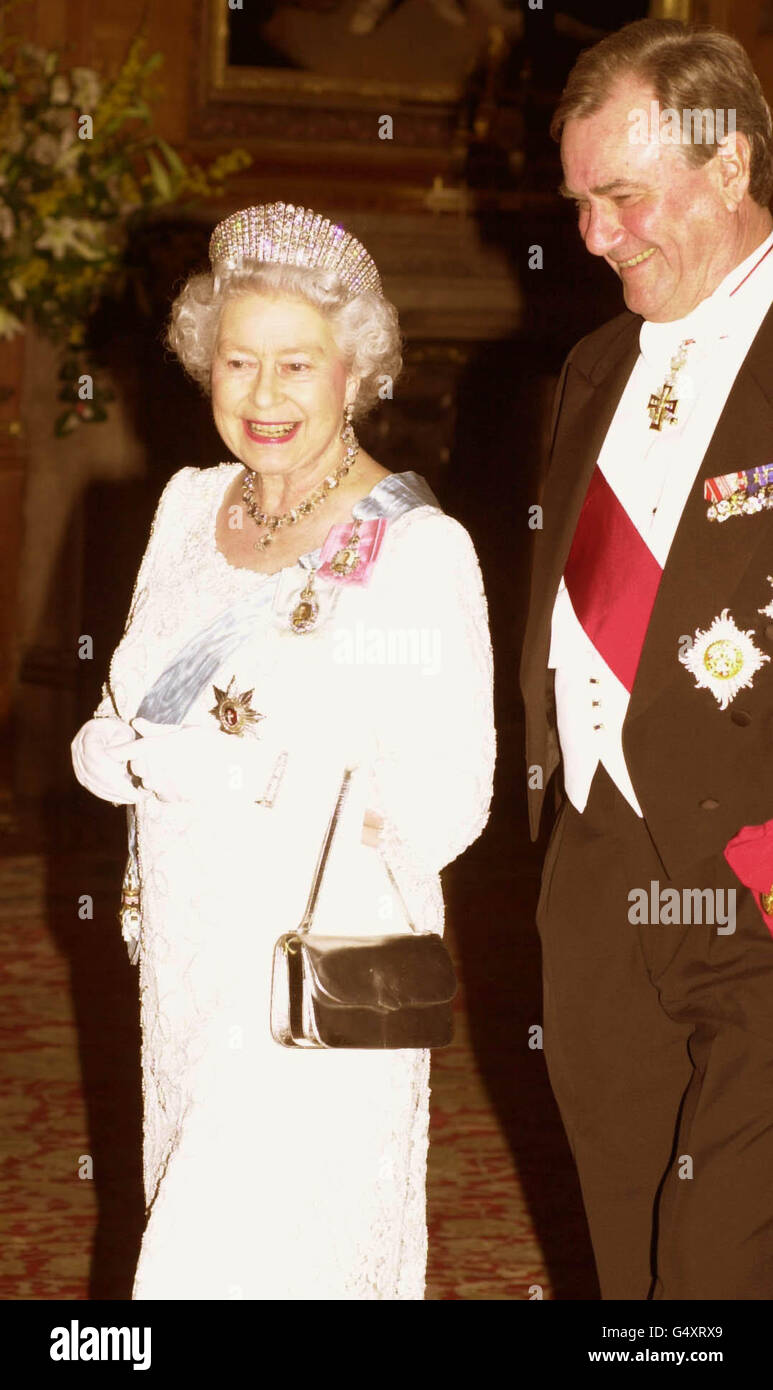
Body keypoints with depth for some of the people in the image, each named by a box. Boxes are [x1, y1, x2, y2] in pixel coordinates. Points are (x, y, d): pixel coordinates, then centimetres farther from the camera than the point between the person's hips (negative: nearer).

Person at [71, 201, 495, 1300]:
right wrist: (151, 759, -13)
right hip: (187, 953, 6)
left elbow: (445, 808, -15)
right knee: (193, 1234, 14)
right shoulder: (189, 508, 6)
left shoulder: (418, 550, -14)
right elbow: (107, 737, 8)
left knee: (239, 1265, -6)